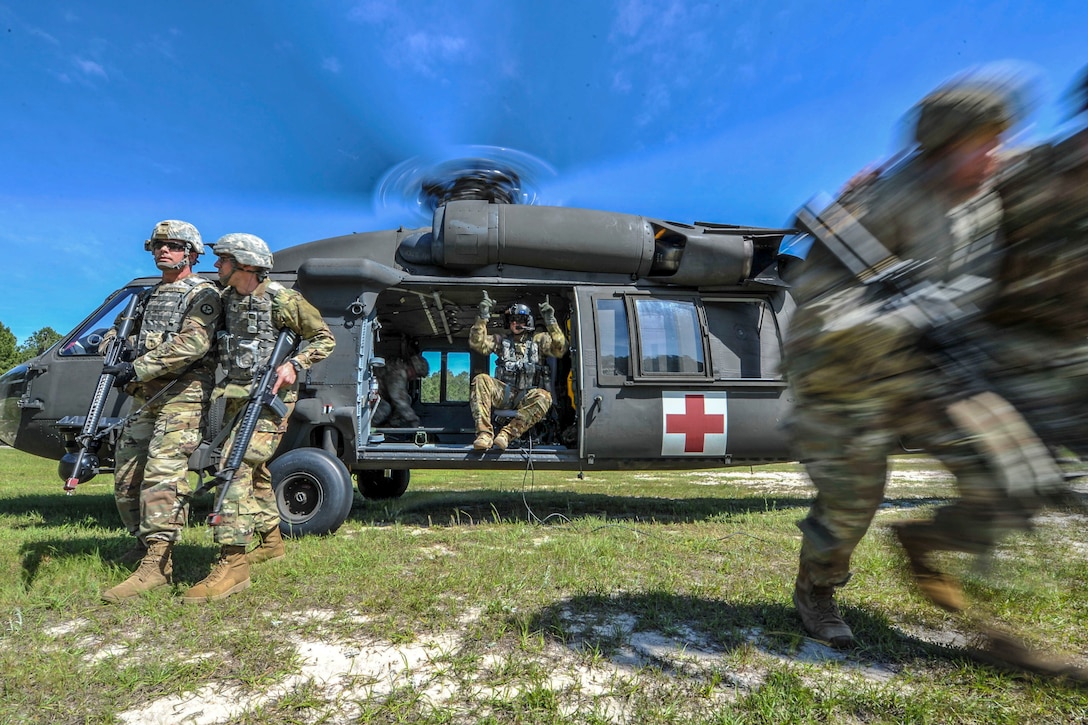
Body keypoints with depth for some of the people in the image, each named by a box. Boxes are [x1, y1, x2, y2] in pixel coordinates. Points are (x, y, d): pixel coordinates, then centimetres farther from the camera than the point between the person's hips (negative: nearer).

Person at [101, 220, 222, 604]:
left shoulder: (202, 294, -4)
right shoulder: (149, 296, 22)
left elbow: (194, 343, -19)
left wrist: (138, 369, -20)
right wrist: (113, 338, 14)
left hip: (182, 397, -9)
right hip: (145, 398, 9)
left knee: (162, 474, -16)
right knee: (126, 477, 12)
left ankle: (156, 564, -15)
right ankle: (145, 542, 29)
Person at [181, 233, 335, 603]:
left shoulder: (280, 299, -12)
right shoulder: (226, 299, 10)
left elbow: (325, 338, -6)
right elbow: (217, 345, 25)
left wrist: (295, 364, -20)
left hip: (270, 397, -9)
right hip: (236, 396, 9)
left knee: (236, 467, -19)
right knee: (253, 469, 18)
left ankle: (232, 564, -18)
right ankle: (271, 541, 35)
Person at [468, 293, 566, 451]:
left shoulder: (538, 340, 15)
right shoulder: (501, 340, 20)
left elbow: (559, 349, -2)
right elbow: (477, 343, 5)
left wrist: (551, 322, -11)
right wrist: (483, 317, -5)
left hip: (527, 397, -1)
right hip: (503, 393, 2)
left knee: (544, 397, -35)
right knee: (481, 379, -27)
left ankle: (507, 434, -38)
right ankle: (484, 433, -36)